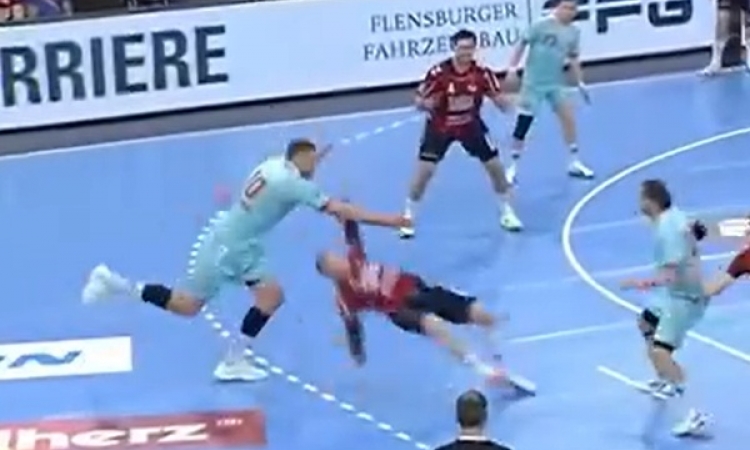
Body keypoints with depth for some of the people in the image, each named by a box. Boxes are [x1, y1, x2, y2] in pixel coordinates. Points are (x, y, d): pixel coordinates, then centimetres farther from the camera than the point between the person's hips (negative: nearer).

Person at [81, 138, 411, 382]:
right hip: (226, 246, -9)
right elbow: (341, 211, -22)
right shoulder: (293, 183, -22)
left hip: (241, 247, 9)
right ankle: (115, 284, 8)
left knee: (272, 295, 2)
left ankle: (233, 362, 7)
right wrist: (390, 221, -18)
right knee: (187, 306, -1)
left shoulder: (276, 166, 2)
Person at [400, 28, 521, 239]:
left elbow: (500, 100, -13)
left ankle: (506, 213, 20)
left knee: (495, 166, 0)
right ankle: (408, 217, 7)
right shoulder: (439, 73, -25)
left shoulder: (482, 72, -18)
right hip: (440, 126, -2)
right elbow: (419, 102, -17)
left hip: (470, 124, 2)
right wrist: (428, 104, -40)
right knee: (424, 171, -11)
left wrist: (502, 101, -36)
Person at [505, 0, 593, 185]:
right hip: (534, 82, -5)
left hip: (556, 83, 5)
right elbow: (522, 45, -11)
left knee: (569, 117, 3)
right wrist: (513, 68, -17)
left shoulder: (574, 32, 1)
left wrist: (580, 83, 12)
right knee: (522, 124, -2)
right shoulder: (542, 26, -15)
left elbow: (574, 59, 12)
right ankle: (513, 167, 11)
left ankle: (574, 163, 16)